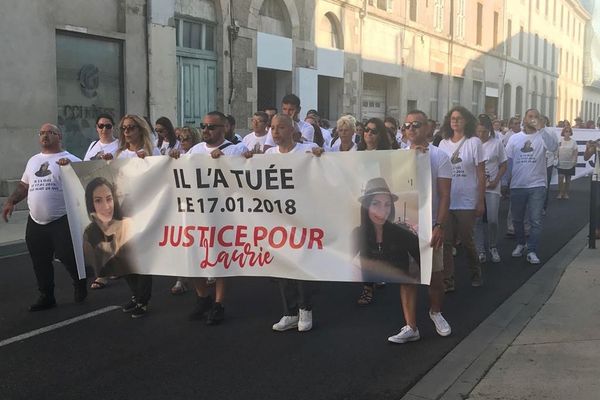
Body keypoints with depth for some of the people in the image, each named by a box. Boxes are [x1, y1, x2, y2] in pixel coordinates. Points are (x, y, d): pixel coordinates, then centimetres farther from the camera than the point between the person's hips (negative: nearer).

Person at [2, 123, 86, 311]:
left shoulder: (70, 160, -2)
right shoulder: (33, 160, 18)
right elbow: (24, 185, 24)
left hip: (62, 220, -6)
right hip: (35, 222, 6)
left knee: (68, 257, -6)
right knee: (40, 262, 10)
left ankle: (80, 285, 22)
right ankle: (46, 297, 23)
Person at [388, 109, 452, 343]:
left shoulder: (440, 157, -3)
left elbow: (444, 195, -7)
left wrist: (439, 226, -17)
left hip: (429, 225, -2)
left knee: (435, 275, 10)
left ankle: (435, 313, 36)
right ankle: (411, 327, 8)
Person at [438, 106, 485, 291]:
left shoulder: (474, 142, -5)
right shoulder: (443, 143, 6)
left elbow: (481, 174, -4)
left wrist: (481, 202, -7)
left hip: (467, 202, -3)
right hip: (445, 201, 3)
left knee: (466, 241, 7)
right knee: (446, 242, 2)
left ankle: (476, 273, 32)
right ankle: (448, 282, 8)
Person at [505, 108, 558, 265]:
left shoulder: (542, 137, -2)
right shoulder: (514, 138, 5)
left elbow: (554, 146, -23)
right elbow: (507, 161, 8)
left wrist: (541, 128, -29)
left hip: (537, 185, -2)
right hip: (517, 186, 2)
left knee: (536, 221, -4)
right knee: (517, 219, 14)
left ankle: (531, 251, 1)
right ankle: (520, 244, 33)